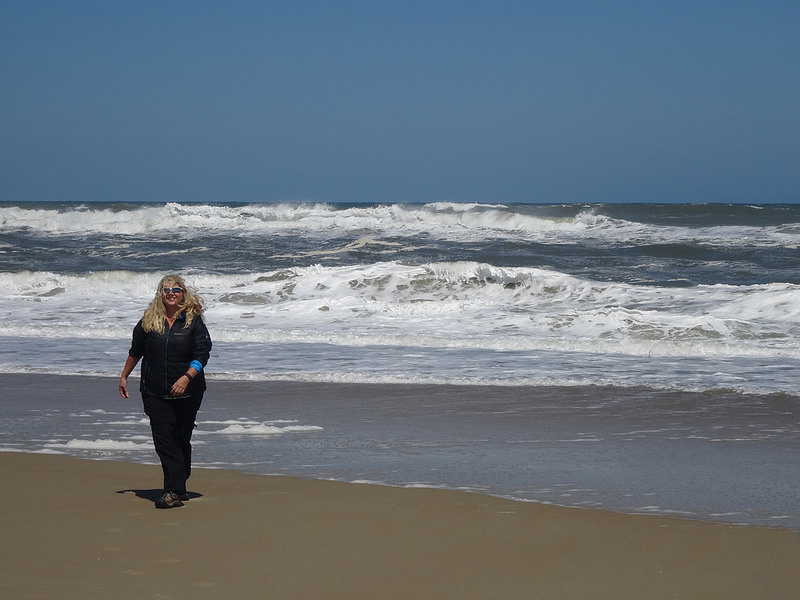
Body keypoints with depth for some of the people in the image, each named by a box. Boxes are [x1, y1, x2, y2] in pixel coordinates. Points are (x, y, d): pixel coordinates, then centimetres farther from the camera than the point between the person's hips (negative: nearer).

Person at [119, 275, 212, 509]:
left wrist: (186, 378, -20)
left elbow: (202, 355, -7)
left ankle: (176, 490, 14)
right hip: (155, 392, 1)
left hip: (187, 392, -1)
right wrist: (124, 377, 21)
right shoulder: (149, 320, 4)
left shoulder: (193, 320, -3)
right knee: (164, 440, -8)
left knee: (181, 440, 6)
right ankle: (177, 490, -10)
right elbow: (135, 351, 17)